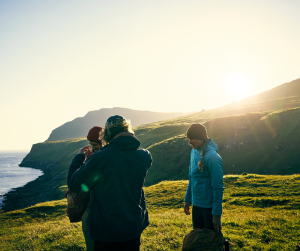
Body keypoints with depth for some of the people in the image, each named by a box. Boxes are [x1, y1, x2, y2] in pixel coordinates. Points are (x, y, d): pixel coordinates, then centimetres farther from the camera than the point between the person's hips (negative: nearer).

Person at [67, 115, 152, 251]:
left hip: (107, 231, -4)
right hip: (135, 227, 4)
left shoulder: (99, 159, -22)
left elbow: (74, 185, -12)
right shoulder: (144, 156, -8)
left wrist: (79, 157, 3)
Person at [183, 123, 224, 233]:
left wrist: (217, 213, -17)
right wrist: (187, 199, 16)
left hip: (209, 206, -7)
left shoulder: (212, 157, -20)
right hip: (196, 204, 7)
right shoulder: (194, 152, 4)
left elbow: (218, 187, -18)